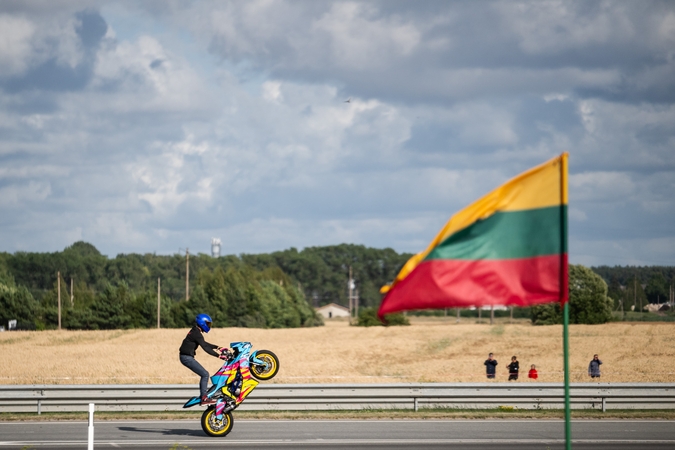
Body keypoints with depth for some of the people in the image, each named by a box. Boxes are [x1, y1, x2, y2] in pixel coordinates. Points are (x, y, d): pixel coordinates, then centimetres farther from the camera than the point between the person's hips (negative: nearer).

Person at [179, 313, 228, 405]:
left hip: (186, 357, 10)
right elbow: (205, 348, -24)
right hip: (187, 357, -10)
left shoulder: (194, 331, 15)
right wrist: (218, 355, -25)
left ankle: (202, 396, 18)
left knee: (204, 374, 16)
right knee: (205, 374, -12)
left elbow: (204, 344, 25)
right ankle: (204, 398, -17)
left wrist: (218, 347, 19)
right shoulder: (197, 334, -17)